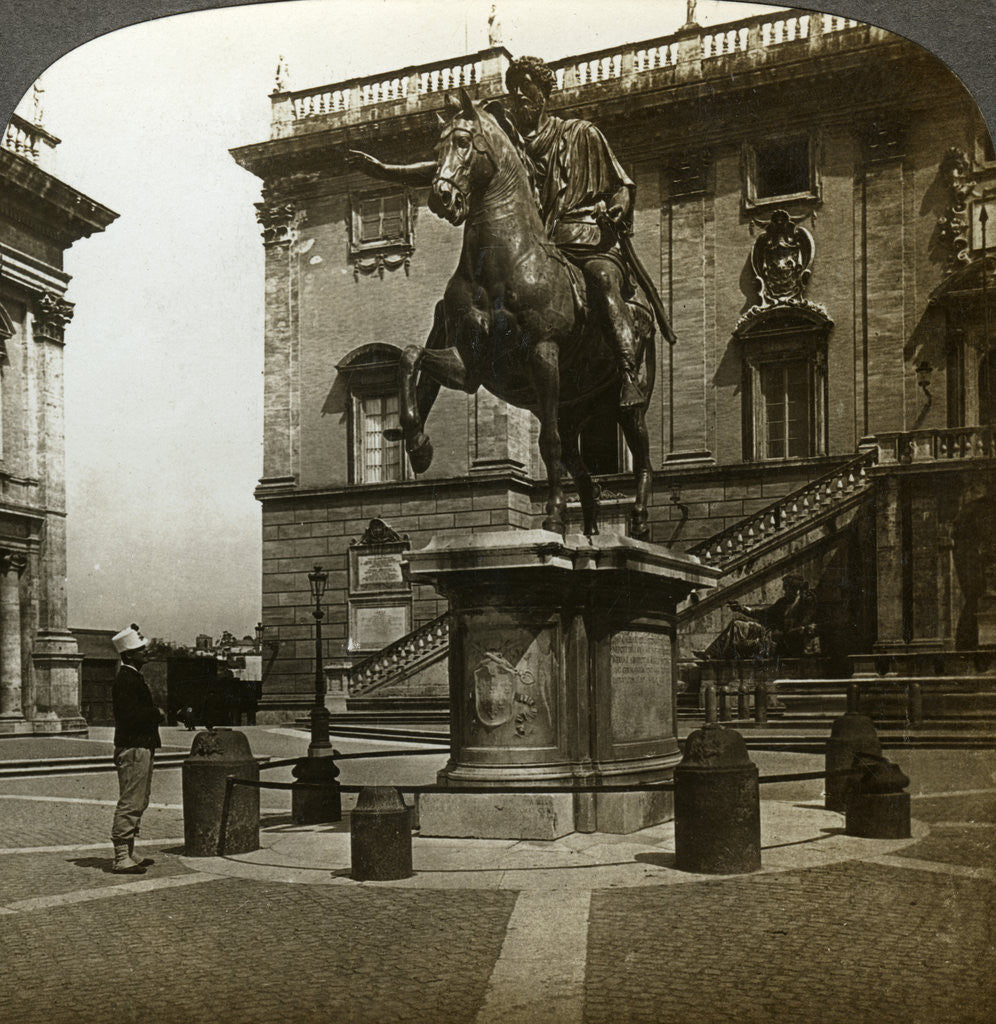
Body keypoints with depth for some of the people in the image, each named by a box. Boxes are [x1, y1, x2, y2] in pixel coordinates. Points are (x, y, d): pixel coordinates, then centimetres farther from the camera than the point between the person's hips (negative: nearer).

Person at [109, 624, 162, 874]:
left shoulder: (134, 677, 17)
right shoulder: (125, 680, -16)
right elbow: (130, 715, -24)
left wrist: (154, 713, 9)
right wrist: (156, 713, -12)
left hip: (141, 747, 11)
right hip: (133, 748, -11)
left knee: (137, 803, 16)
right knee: (130, 803, -8)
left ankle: (128, 853, 24)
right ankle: (121, 858, -5)